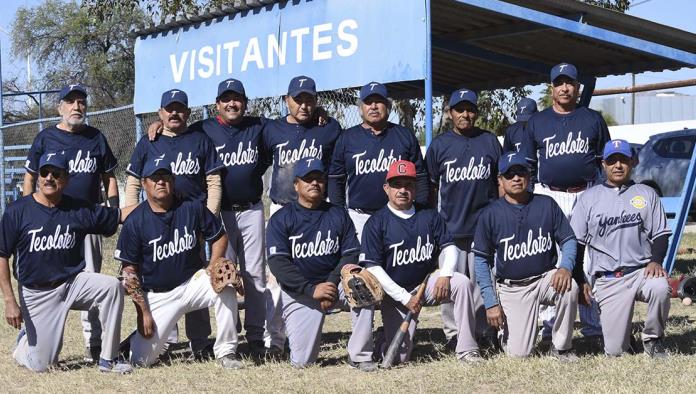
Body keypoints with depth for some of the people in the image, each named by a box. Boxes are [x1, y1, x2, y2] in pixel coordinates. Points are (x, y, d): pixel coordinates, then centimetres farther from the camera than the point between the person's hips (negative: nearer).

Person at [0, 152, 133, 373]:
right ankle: (24, 342, 34)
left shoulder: (80, 210, -3)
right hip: (36, 293, -2)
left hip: (73, 282, 2)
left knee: (112, 286, -27)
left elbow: (121, 215, 2)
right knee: (41, 366, -4)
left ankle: (107, 359, -16)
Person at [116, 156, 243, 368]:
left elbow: (219, 236, 7)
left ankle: (226, 352, -13)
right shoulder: (135, 222, -8)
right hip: (158, 295, -1)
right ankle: (138, 338, 27)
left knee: (226, 289, -30)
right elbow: (130, 270, -5)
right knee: (141, 359, -11)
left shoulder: (192, 208, -4)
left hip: (193, 281, 2)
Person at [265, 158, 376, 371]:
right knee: (301, 361, -10)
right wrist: (311, 290, -21)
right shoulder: (281, 219, -2)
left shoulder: (338, 215, 7)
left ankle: (360, 355, -19)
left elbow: (351, 254, 1)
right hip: (298, 291, -2)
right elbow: (278, 263, -11)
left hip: (334, 283, 2)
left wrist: (332, 283, -16)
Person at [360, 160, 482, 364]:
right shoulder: (376, 223, -8)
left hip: (427, 283, 3)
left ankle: (466, 349, -19)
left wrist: (445, 275, -16)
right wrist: (405, 297, -17)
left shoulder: (429, 216, 4)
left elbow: (449, 247, 5)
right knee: (398, 356, -14)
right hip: (395, 292, -3)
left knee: (462, 282, -25)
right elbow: (373, 267, -12)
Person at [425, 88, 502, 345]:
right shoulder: (439, 145, 6)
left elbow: (501, 182, 12)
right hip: (449, 227, 0)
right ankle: (453, 333, 8)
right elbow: (431, 187, 9)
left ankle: (484, 332, 11)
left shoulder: (490, 142, 8)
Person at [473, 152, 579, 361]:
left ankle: (562, 347, -11)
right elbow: (482, 260, -2)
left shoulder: (546, 205, -1)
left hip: (546, 277, 1)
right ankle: (506, 327, 27)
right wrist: (490, 303, -8)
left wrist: (565, 267, -20)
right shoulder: (490, 214, -5)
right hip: (511, 287, -1)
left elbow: (568, 239, 2)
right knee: (518, 353, -11)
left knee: (569, 287, -33)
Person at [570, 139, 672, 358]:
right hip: (606, 280, 0)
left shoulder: (647, 194, 11)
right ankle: (622, 332, 30)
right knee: (615, 351, -10)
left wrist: (656, 261, -12)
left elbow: (660, 234, 8)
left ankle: (653, 339, -8)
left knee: (660, 288, -37)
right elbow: (576, 242, 8)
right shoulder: (588, 198, 9)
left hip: (642, 271, 1)